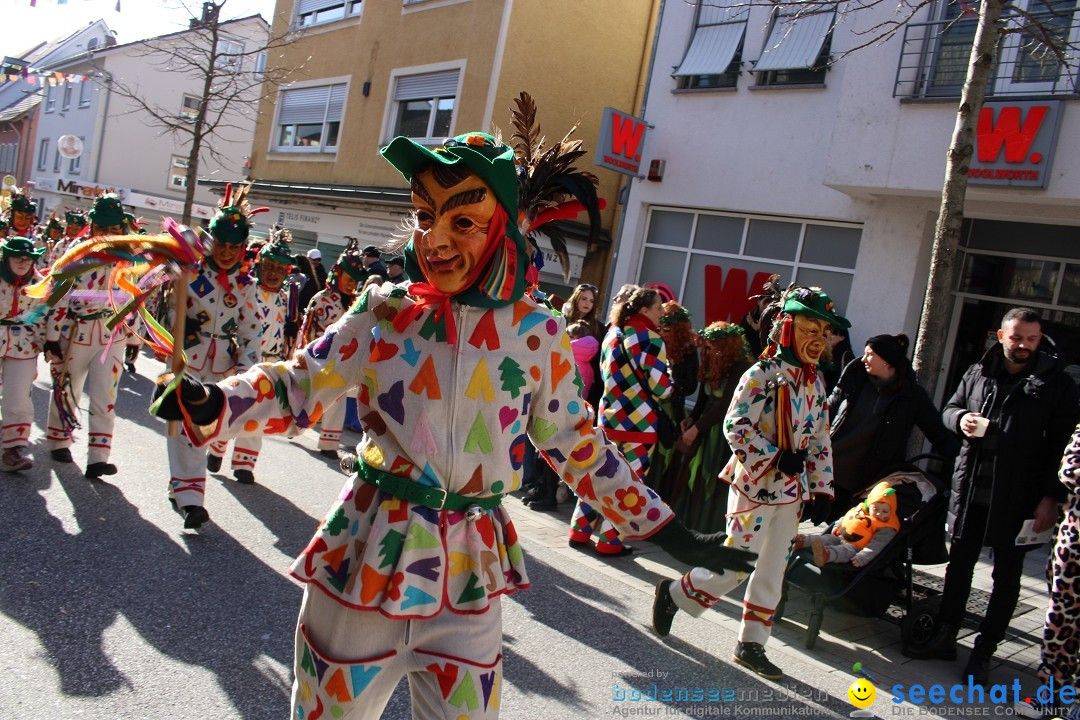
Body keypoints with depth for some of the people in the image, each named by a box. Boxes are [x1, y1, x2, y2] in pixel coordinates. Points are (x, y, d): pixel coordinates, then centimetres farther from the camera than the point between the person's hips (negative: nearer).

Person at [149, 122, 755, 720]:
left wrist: (664, 529, 6)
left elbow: (577, 444, 5)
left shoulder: (539, 335, -5)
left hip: (469, 582, 0)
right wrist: (210, 406, -21)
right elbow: (300, 386, -1)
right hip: (364, 558, 0)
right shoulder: (384, 312, -6)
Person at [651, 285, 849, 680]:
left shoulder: (815, 381, 8)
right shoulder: (762, 374, -15)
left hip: (792, 492, 8)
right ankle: (674, 593, 20)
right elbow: (736, 427, -20)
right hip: (755, 485, -7)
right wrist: (775, 458, -24)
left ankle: (751, 644, 23)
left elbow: (820, 440, 12)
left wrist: (821, 488, 8)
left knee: (772, 573, 11)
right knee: (736, 566, -3)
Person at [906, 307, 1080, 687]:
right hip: (970, 488, 4)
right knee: (959, 563, 13)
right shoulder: (978, 373, 5)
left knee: (1006, 575, 7)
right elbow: (950, 408, 18)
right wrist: (961, 419, -7)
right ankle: (945, 637, 27)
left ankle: (983, 652, 17)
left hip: (1017, 498, -4)